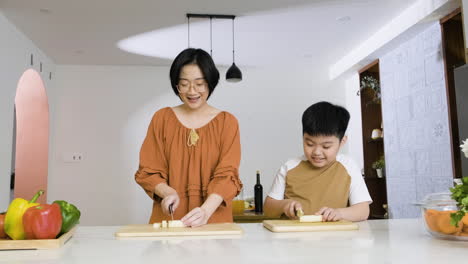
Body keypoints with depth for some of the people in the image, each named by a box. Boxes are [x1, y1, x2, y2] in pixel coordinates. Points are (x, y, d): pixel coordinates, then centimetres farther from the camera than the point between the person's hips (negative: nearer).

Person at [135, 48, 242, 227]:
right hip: (168, 219, 1)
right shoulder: (161, 118, 8)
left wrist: (206, 210, -20)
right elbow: (148, 171, 7)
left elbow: (227, 175, -4)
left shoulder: (227, 122, 5)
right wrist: (168, 192, -12)